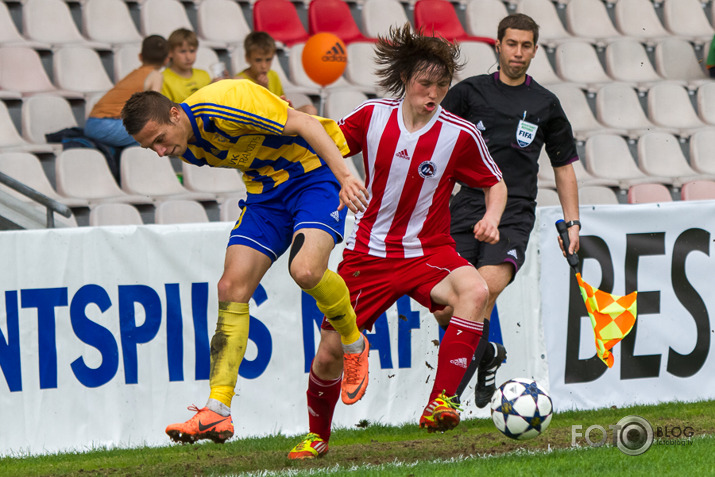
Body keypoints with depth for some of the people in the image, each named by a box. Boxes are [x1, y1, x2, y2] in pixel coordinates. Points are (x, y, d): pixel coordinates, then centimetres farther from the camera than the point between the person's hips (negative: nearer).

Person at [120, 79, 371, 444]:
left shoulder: (226, 103, -28)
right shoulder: (188, 148, -2)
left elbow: (304, 124, -25)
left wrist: (344, 175, -31)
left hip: (315, 173, -8)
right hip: (265, 188, 8)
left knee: (305, 270, -30)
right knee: (232, 287, -7)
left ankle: (353, 343, 1)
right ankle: (217, 411, -9)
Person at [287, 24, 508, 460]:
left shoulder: (460, 135, -11)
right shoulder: (372, 117, -5)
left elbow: (495, 183, 4)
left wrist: (491, 218, -16)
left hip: (428, 252, -2)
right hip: (369, 253, 2)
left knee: (474, 290, -35)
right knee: (329, 352, 0)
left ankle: (439, 404, -37)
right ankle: (318, 437, 28)